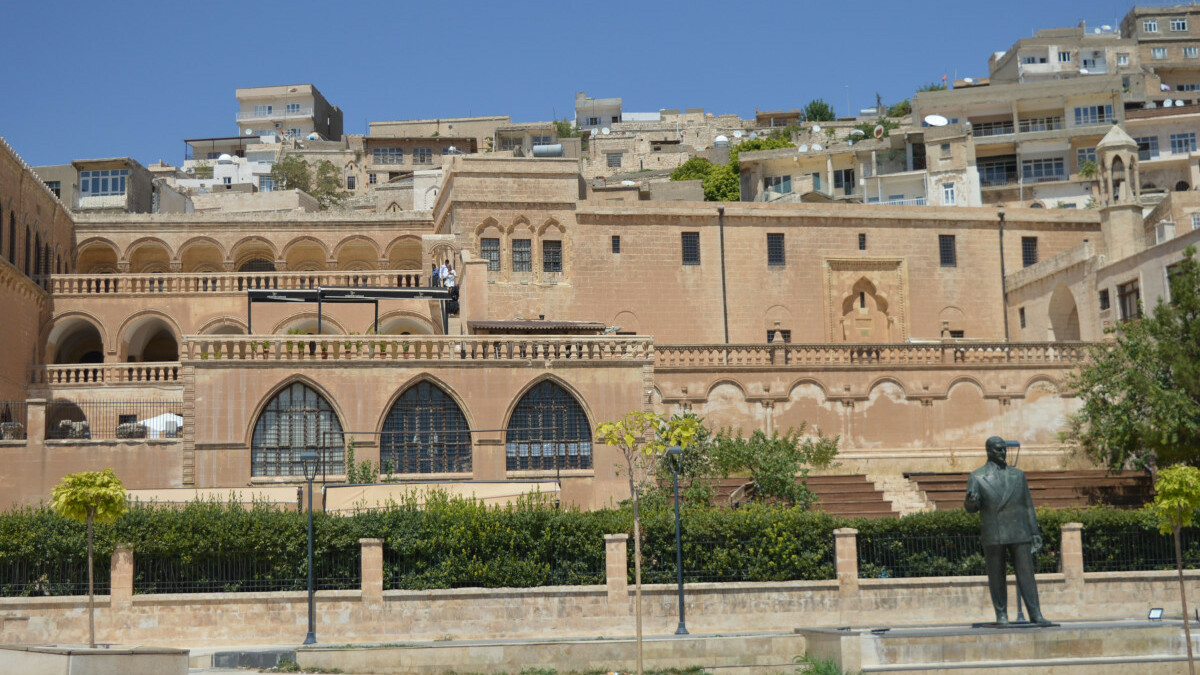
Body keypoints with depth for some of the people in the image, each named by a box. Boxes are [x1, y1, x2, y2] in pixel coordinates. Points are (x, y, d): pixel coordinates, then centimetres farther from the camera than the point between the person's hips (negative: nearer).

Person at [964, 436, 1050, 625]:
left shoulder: (1018, 474, 15)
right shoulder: (977, 477, 5)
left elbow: (1028, 505, 15)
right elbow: (969, 508, 2)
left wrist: (1035, 532, 10)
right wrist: (971, 501, -23)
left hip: (1019, 533, 2)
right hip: (993, 536, -2)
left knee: (1026, 574, -2)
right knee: (996, 577, 1)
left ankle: (1035, 614, -1)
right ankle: (1001, 615, 8)